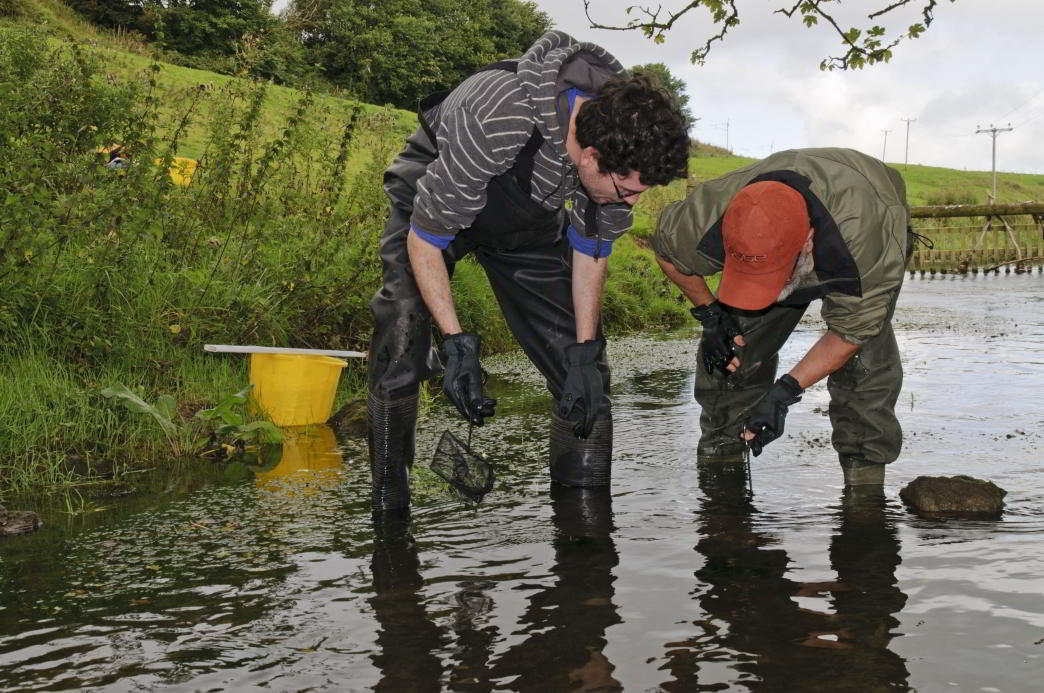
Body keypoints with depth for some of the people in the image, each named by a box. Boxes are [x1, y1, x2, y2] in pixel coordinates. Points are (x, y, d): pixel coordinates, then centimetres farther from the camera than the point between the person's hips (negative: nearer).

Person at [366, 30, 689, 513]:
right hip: (435, 195, -4)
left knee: (584, 365, -5)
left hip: (529, 213, 4)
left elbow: (592, 244, -7)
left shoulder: (623, 140, -23)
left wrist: (585, 352, -11)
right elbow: (425, 238, -31)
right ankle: (387, 509, -11)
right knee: (401, 338, -24)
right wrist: (457, 345, -34)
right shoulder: (494, 123, -42)